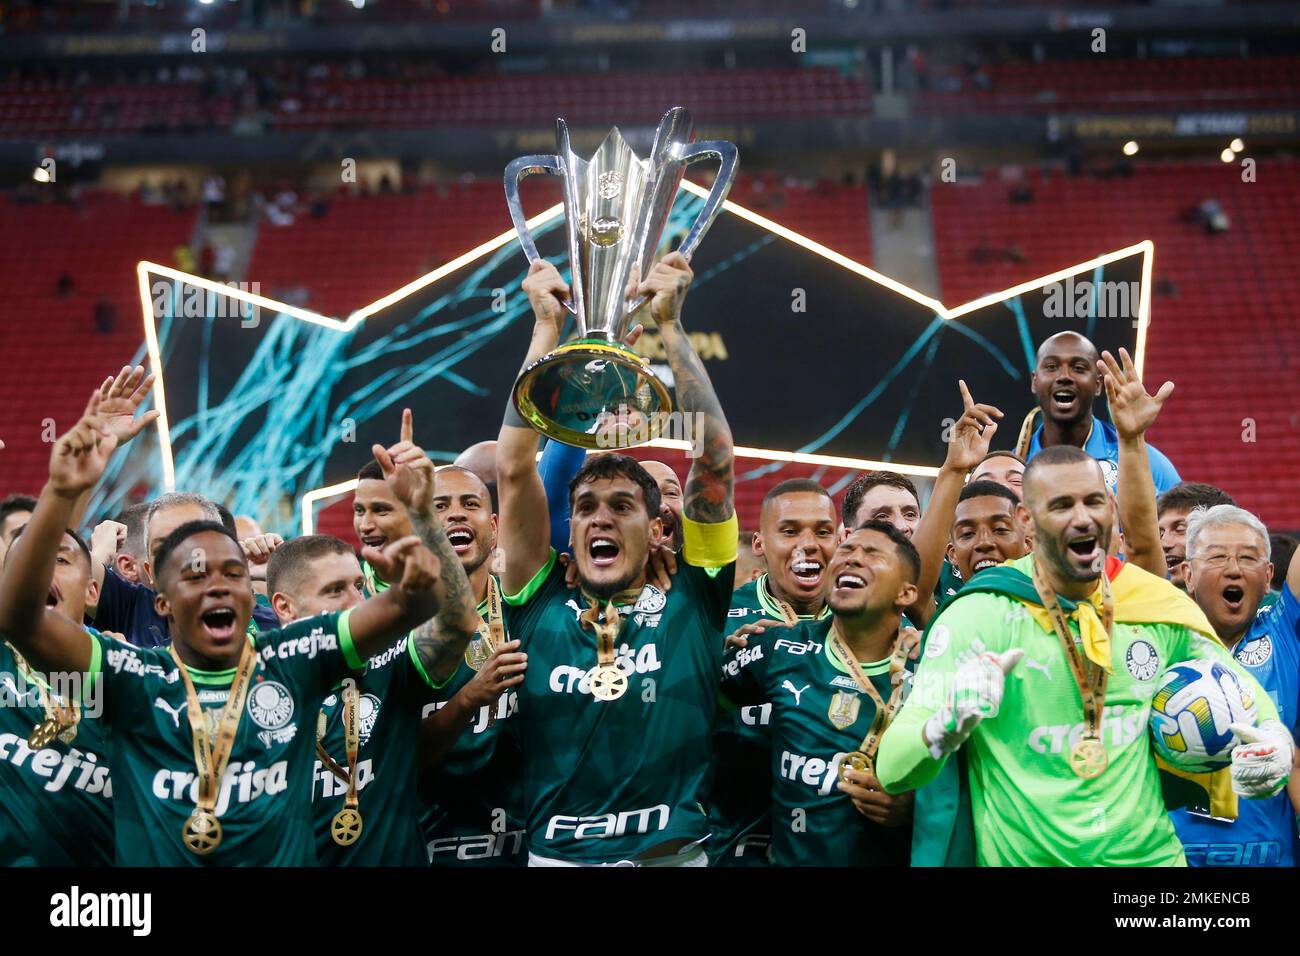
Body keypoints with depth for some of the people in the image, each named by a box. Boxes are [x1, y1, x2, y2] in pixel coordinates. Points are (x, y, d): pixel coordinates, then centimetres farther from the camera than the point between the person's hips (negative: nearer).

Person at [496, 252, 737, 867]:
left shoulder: (689, 600, 3)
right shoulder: (542, 601, 5)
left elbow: (715, 459, -3)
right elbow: (513, 467, 0)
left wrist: (669, 324, -4)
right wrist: (547, 326, 0)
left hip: (674, 854, 0)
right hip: (556, 854, 1)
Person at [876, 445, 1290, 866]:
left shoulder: (1159, 605, -3)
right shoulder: (978, 615, -15)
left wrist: (1271, 735, -9)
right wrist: (949, 726, -42)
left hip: (1151, 853, 4)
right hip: (1025, 858, -3)